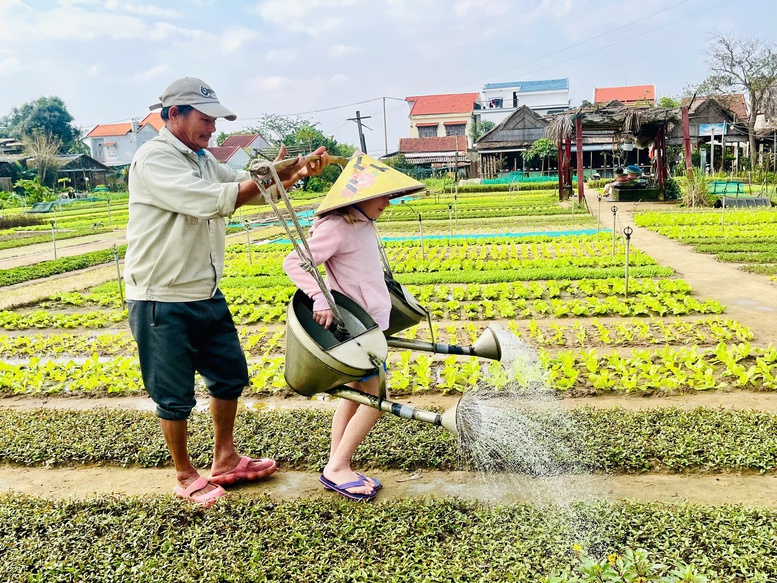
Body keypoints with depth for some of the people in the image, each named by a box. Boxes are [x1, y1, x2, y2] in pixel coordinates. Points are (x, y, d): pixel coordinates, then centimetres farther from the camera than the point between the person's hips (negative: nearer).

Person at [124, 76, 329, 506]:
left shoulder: (203, 160, 12)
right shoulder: (154, 159, -16)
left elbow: (247, 187, 8)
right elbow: (211, 201, -27)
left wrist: (297, 172, -9)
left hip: (206, 295, 9)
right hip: (162, 302, -9)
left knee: (230, 374, 16)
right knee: (175, 396, 5)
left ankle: (225, 460, 34)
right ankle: (185, 476, 25)